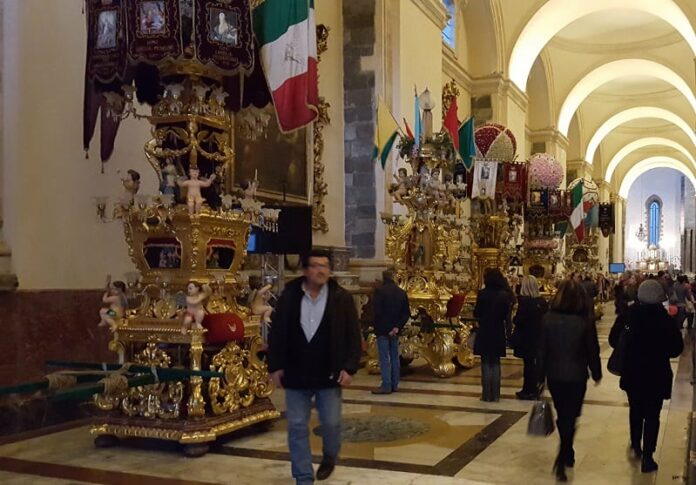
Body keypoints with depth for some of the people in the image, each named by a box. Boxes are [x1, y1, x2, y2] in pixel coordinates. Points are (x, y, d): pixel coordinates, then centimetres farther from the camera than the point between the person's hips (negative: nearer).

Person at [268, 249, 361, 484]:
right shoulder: (288, 297, -1)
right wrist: (275, 367, -1)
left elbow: (353, 336, -3)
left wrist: (349, 368, -10)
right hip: (296, 374, 1)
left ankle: (329, 457, 40)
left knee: (331, 423, 8)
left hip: (329, 375, -1)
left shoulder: (342, 298, -4)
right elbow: (277, 333, 3)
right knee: (297, 427, 4)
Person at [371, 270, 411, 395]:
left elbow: (376, 311, -16)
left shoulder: (380, 291, -12)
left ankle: (386, 386, -3)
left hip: (383, 329, -6)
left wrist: (377, 327, -4)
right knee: (394, 356, 13)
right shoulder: (402, 293, 7)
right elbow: (406, 313, 4)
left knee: (384, 358, -3)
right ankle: (394, 384, 17)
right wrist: (397, 327, -3)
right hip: (395, 330, 6)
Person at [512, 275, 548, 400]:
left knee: (528, 363, 1)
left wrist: (514, 318, 0)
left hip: (526, 338, -6)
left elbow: (518, 320, -20)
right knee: (533, 362, 15)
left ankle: (529, 391, 8)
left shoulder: (524, 301, -18)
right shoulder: (542, 301, 1)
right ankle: (533, 389, 23)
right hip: (538, 337, 6)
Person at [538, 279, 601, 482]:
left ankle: (567, 453, 36)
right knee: (570, 417, 6)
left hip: (554, 375, 3)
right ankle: (561, 460, -4)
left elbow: (542, 349, -5)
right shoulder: (585, 322, -14)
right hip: (576, 376, -3)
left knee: (562, 415, 20)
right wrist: (596, 373, 10)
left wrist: (540, 375, 5)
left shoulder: (548, 319, -9)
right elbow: (593, 351, -6)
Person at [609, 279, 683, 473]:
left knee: (635, 410, 23)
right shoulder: (667, 320, -16)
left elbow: (613, 340, -6)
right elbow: (677, 348, -9)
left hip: (632, 373, 3)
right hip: (657, 374, -2)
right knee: (652, 416, 7)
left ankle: (636, 446, 38)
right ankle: (647, 458, 8)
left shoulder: (627, 316, -12)